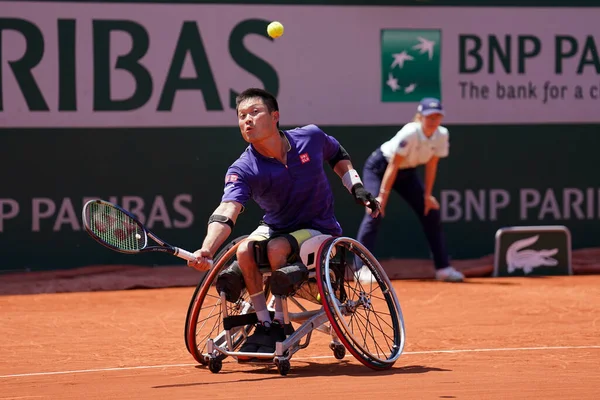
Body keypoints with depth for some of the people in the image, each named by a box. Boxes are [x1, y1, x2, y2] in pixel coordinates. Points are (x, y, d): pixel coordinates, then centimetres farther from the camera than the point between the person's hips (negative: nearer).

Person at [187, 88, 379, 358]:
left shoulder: (311, 138, -12)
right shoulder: (243, 170, -18)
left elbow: (338, 156, 13)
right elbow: (226, 212, -35)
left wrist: (357, 189, 1)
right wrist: (206, 250, -53)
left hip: (319, 228, -2)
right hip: (275, 227, 2)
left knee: (277, 248, -31)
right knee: (245, 250, -28)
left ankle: (280, 325, -18)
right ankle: (264, 324, -13)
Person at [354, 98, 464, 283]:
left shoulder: (441, 135, -16)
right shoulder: (409, 134, -34)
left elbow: (431, 165, -6)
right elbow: (393, 166, -30)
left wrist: (427, 195, -6)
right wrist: (382, 196, -30)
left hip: (407, 172, 7)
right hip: (379, 168, -7)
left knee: (431, 212, 1)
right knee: (375, 212, -23)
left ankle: (443, 268, 9)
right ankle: (362, 268, -23)